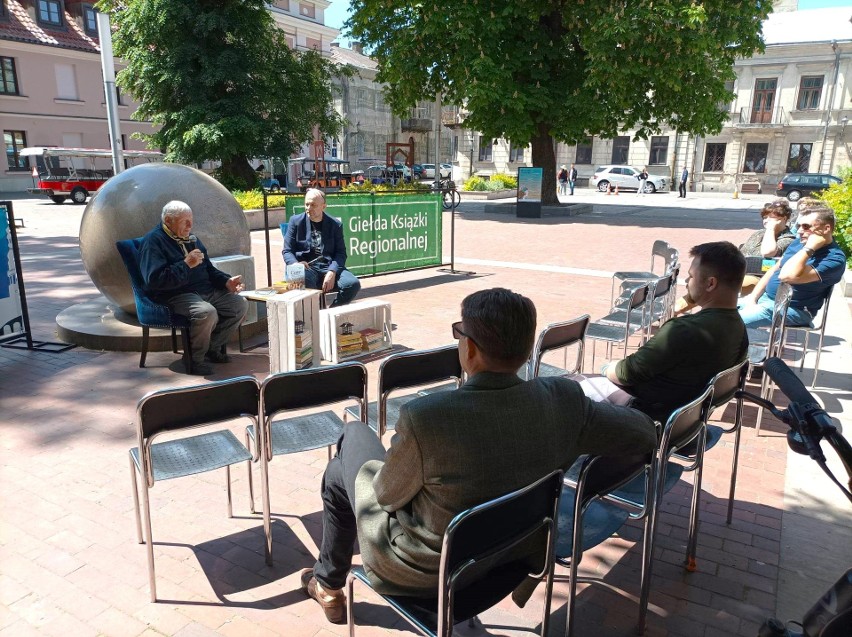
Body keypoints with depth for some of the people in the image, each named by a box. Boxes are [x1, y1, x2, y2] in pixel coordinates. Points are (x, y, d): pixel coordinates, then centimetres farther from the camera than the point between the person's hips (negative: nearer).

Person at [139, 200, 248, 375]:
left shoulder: (191, 239, 19)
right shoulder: (153, 241, -7)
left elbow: (209, 270, 25)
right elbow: (154, 280, -20)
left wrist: (227, 282, 5)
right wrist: (186, 264, -21)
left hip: (207, 291, 9)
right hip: (175, 296, -8)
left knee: (240, 304, -5)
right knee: (207, 312, -35)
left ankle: (212, 347, 9)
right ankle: (194, 360, -12)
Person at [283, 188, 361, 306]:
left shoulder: (335, 224, 12)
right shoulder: (296, 221, 10)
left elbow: (341, 253, 5)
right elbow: (287, 251, 8)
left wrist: (332, 272, -15)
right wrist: (296, 264, -15)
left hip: (330, 267, 2)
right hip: (307, 268, -2)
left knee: (353, 284, -25)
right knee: (305, 281, -38)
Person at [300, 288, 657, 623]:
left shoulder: (424, 417, -36)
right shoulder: (563, 400, -22)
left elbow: (387, 495, -19)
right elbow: (644, 434, -7)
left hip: (426, 574, -5)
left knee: (341, 472, 21)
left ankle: (328, 586, 44)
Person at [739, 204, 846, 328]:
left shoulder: (834, 258, -18)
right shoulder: (800, 242, 9)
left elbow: (786, 276, -29)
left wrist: (809, 248, -23)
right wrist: (752, 298, 2)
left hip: (791, 309, -9)